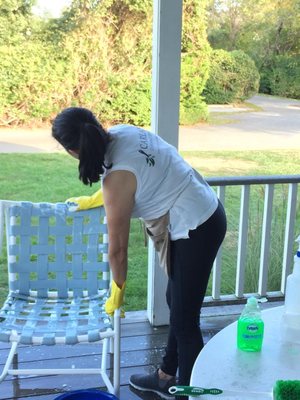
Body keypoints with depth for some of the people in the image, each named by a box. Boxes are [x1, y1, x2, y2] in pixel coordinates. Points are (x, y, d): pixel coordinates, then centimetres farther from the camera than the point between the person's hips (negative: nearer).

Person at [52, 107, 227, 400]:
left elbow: (117, 248, -14)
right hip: (206, 212, 10)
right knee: (176, 302, 21)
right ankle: (166, 376, 38)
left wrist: (117, 292, 1)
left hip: (197, 229, -10)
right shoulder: (121, 132, -3)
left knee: (184, 320, 3)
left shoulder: (117, 178, -26)